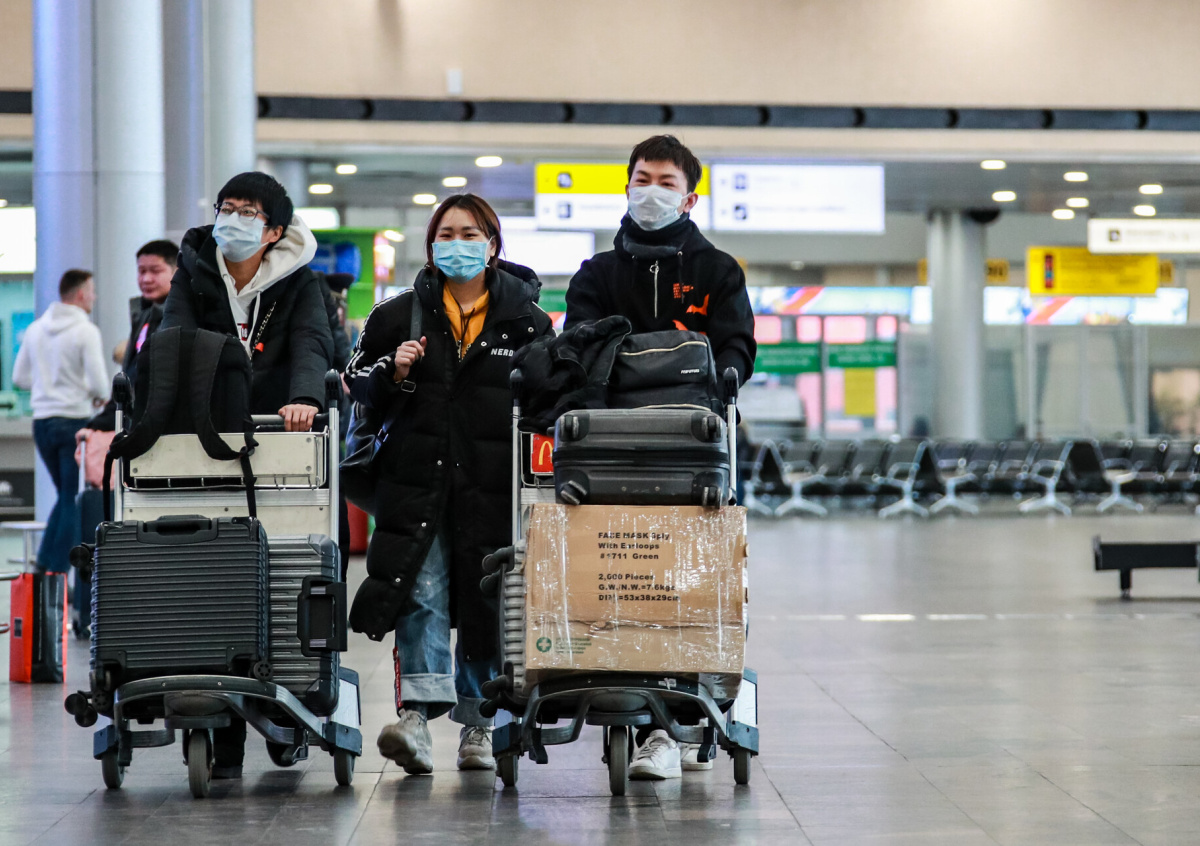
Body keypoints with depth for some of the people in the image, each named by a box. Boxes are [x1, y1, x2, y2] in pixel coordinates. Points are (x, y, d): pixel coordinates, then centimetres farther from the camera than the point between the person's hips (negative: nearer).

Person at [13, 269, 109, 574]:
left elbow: (20, 377, 12)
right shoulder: (86, 331, -12)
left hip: (42, 421, 6)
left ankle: (44, 564, 10)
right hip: (74, 422, -6)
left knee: (67, 497, 19)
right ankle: (59, 572, -2)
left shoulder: (35, 329, 7)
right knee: (75, 503, 2)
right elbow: (99, 383, -16)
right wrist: (99, 396, 5)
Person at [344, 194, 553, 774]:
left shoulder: (526, 319, 8)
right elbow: (359, 388, 15)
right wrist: (394, 373, -6)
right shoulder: (400, 315, 10)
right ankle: (416, 715, -20)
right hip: (418, 481, 0)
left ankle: (477, 722, 16)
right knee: (421, 595, -12)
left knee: (487, 605, 5)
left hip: (494, 484, 0)